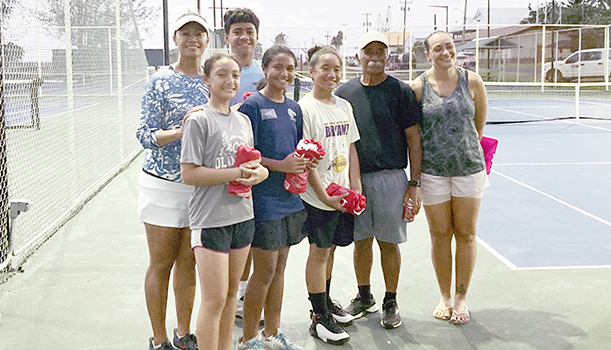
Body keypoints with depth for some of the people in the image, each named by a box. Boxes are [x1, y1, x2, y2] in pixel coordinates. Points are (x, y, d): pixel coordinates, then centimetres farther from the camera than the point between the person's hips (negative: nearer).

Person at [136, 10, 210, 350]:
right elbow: (145, 135, -8)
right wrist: (179, 132, -25)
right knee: (161, 262, 5)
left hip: (201, 184, 4)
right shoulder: (161, 82, -5)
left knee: (188, 261, 12)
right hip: (163, 183, -4)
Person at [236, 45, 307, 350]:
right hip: (263, 198, -7)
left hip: (290, 198, 7)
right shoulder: (253, 105, -10)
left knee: (279, 268, 15)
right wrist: (280, 165, -21)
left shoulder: (293, 108, 12)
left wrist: (303, 161, 0)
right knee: (265, 269, -1)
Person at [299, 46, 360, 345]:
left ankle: (326, 303, 33)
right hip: (318, 196, -6)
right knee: (319, 251, 2)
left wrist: (356, 188, 4)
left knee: (329, 249, 17)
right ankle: (320, 317, 11)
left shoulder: (344, 106, 10)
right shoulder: (305, 107, -11)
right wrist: (325, 195, -17)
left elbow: (351, 149, 13)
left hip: (343, 194, 6)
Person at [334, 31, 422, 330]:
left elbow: (413, 138, -1)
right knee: (361, 240, 11)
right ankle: (364, 297, 28)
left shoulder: (401, 92, -1)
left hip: (390, 178, -2)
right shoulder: (344, 92, 8)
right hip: (353, 179, 3)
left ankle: (390, 303, 20)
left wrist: (414, 183, -5)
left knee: (389, 243, 4)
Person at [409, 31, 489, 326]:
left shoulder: (472, 81, -1)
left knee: (466, 234, 7)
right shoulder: (417, 87, -4)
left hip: (469, 168, 1)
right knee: (439, 234, 8)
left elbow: (480, 123, 12)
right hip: (432, 170, -1)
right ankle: (444, 296, 25)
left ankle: (461, 298, 22)